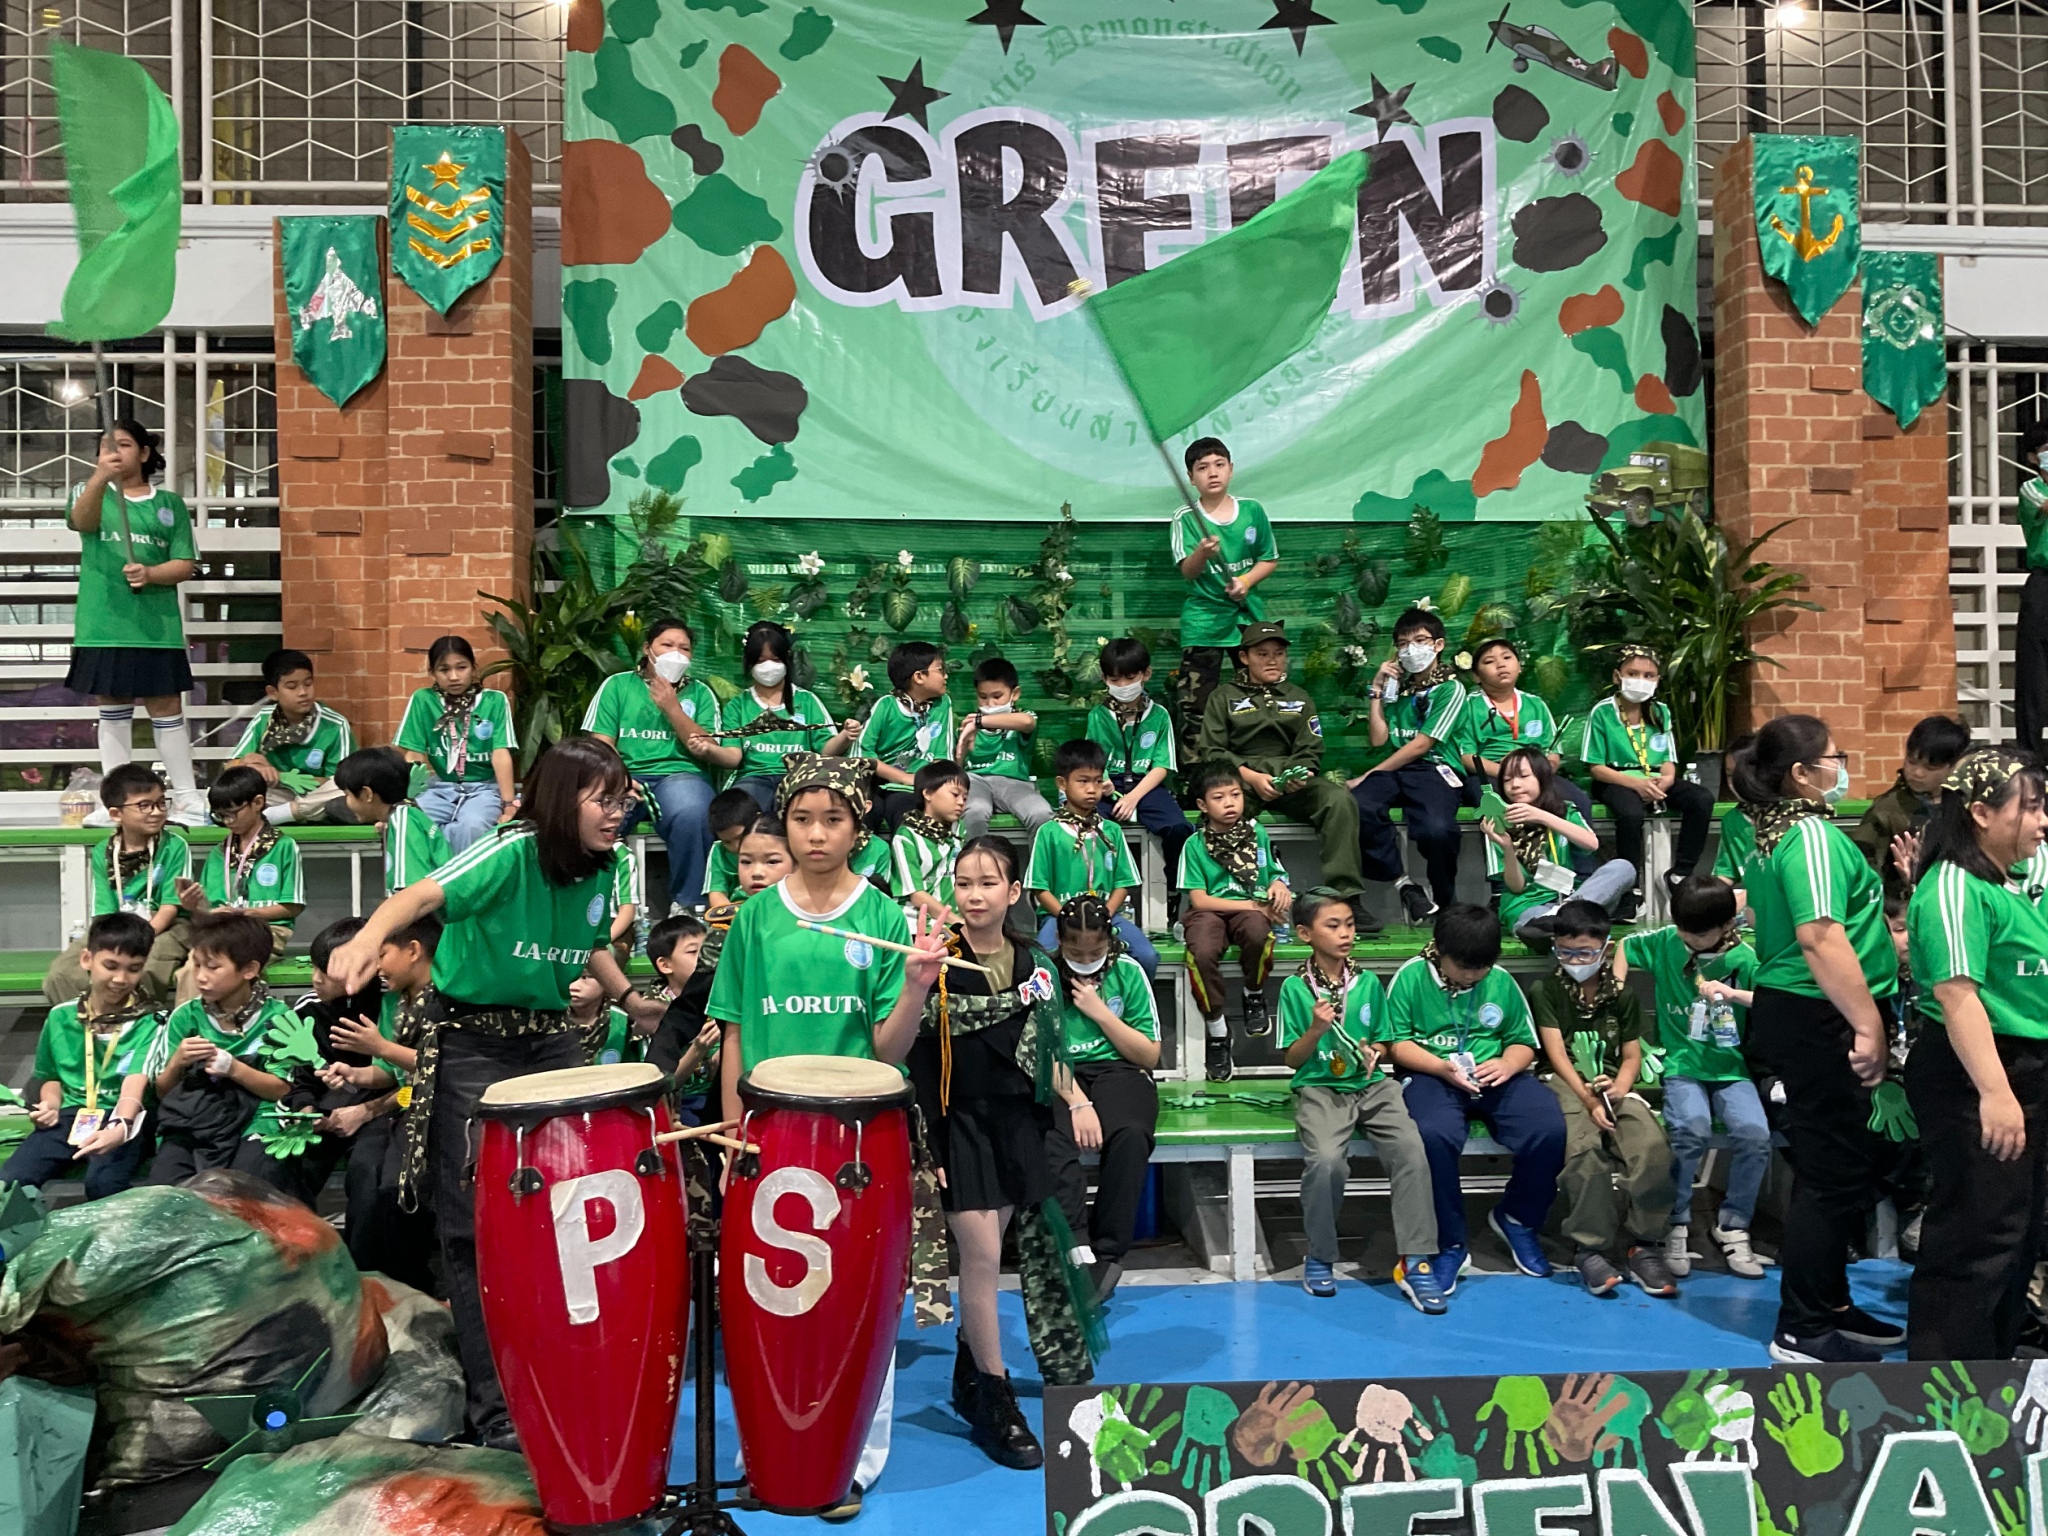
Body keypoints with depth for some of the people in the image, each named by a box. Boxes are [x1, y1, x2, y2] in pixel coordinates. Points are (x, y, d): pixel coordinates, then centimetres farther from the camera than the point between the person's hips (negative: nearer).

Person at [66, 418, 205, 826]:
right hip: (103, 625, 1)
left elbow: (185, 564, 5)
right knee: (112, 711, 7)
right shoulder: (94, 494, 7)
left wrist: (150, 573, -16)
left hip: (155, 625, -1)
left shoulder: (169, 503, 8)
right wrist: (100, 477, -35)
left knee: (166, 709, 1)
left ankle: (187, 797, 8)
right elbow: (81, 521, -17)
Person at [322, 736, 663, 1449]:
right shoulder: (511, 852, -20)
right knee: (479, 1226, -1)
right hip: (470, 1043, -5)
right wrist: (367, 937, -54)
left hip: (550, 1038, 6)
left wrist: (630, 997, 13)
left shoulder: (602, 868, 1)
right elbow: (424, 894, -37)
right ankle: (494, 1403, 11)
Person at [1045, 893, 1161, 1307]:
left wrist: (1100, 1012, -7)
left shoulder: (1127, 972, 4)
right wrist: (1077, 1102, -20)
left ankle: (1107, 1255, -21)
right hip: (1059, 1077, -1)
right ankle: (1076, 1249, -32)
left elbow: (1149, 1055, 3)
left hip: (1119, 1071, 1)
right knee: (1049, 1140, -35)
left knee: (1130, 1136, -33)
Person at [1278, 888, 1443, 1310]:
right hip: (1320, 1087, -3)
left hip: (1371, 1085, 3)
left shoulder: (1369, 983, 9)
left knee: (1411, 1149, -26)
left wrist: (1372, 1053, -6)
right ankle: (1320, 1256, -6)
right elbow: (1292, 1059, 3)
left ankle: (1415, 1261, -17)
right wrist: (1316, 1030, -15)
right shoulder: (1295, 988, 1)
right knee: (1326, 1159, -31)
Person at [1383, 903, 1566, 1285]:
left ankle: (1516, 1218, 6)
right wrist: (1442, 1067, -18)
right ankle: (1450, 1244, -15)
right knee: (1435, 1135, -37)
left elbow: (1523, 1042, 15)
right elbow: (1397, 1043, -2)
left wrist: (1507, 1065, -9)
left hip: (1495, 1077, 3)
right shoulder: (1411, 977, 0)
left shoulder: (1501, 981, 9)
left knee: (1549, 1130, -25)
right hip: (1432, 1076, -3)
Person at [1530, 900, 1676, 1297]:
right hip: (1566, 1085, -3)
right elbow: (1556, 1054, -6)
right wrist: (1588, 1099, -18)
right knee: (1583, 1146, -36)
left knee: (1652, 1144, -29)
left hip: (1612, 1085, 3)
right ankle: (1588, 1248, -24)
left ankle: (1645, 1246, -16)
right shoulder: (1545, 991, 2)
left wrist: (1619, 1086, -13)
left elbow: (1632, 1056, 10)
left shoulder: (1622, 996, 12)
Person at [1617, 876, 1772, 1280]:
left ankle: (1732, 1227, -2)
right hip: (1682, 1065, 0)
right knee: (1692, 1129, -30)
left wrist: (1734, 994, -23)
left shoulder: (1744, 959, -3)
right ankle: (1676, 1225, -10)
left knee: (1754, 1133, -25)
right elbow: (1625, 945, 21)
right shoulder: (1665, 942, 3)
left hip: (1732, 1068, 0)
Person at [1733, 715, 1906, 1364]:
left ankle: (1828, 1304, 30)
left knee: (1835, 1167, 18)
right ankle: (1802, 1332, 7)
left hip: (1788, 1012, 10)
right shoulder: (1812, 834, -18)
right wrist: (1869, 1025, -23)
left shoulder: (1772, 834, 12)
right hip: (1822, 1021, -10)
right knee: (1835, 1174, -1)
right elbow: (1821, 938, -26)